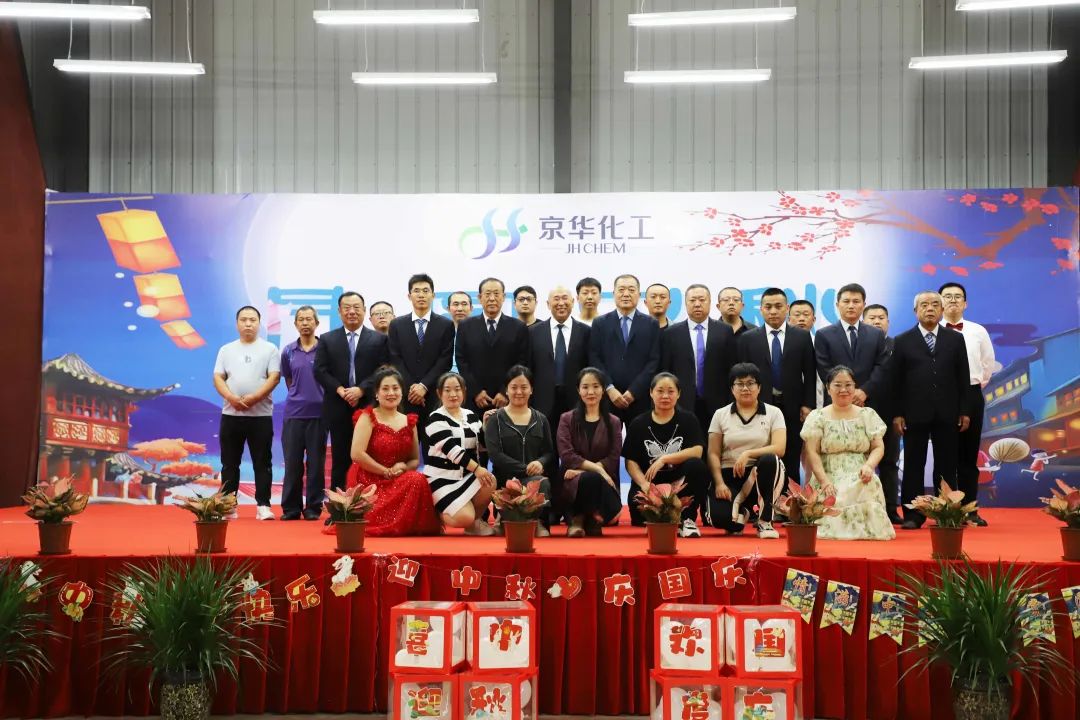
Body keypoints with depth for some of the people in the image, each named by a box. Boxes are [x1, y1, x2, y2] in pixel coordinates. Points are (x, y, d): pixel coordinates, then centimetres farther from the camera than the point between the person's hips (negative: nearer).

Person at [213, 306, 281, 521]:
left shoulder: (269, 349, 3)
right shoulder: (226, 350, 11)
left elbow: (274, 377, -6)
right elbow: (218, 378, 4)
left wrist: (253, 398, -18)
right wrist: (232, 398, -14)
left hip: (261, 415, -2)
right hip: (231, 414, 3)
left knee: (262, 462, 0)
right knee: (230, 463, 7)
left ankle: (263, 505, 3)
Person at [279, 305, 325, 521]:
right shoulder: (288, 351, 7)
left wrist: (317, 397, 4)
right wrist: (299, 396, 10)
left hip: (318, 412, -2)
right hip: (294, 412, 2)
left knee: (316, 462, 4)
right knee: (292, 462, 4)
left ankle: (314, 507, 11)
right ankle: (291, 507, 12)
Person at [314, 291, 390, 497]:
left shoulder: (379, 340, 9)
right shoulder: (327, 340, 12)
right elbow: (320, 371, 3)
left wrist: (361, 389, -13)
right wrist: (340, 390, -11)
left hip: (368, 408, -1)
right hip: (338, 410, 1)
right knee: (340, 461, 4)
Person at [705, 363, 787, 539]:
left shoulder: (773, 413, 4)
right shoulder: (721, 414, 8)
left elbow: (779, 449, -11)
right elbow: (713, 454, 4)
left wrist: (748, 454, -23)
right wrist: (719, 483, -11)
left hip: (761, 475, 0)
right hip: (729, 475, 0)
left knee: (769, 459, -37)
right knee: (719, 518, -29)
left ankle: (765, 521, -21)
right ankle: (740, 510, 12)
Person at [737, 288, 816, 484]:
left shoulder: (803, 336, 6)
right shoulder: (747, 338, 5)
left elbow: (810, 374, 6)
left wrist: (808, 405, -2)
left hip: (793, 409, 0)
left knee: (791, 465, 4)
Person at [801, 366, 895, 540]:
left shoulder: (868, 415, 13)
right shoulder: (817, 417, 7)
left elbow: (878, 447, 8)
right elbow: (812, 452, 0)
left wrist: (869, 466, -15)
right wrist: (824, 481, -15)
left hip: (861, 481, 2)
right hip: (829, 481, -2)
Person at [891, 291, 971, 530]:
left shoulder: (956, 339, 9)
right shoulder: (903, 341, 4)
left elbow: (963, 377, 8)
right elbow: (896, 380, 1)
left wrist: (964, 411, 2)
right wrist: (897, 414, -4)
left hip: (947, 413, 2)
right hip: (914, 413, -1)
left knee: (946, 466, 5)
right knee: (913, 465, 2)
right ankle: (913, 515, 7)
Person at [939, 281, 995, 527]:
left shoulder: (978, 331, 7)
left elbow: (989, 362, 15)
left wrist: (979, 383, 11)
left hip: (971, 395, 2)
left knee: (969, 456, 6)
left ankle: (970, 510, 12)